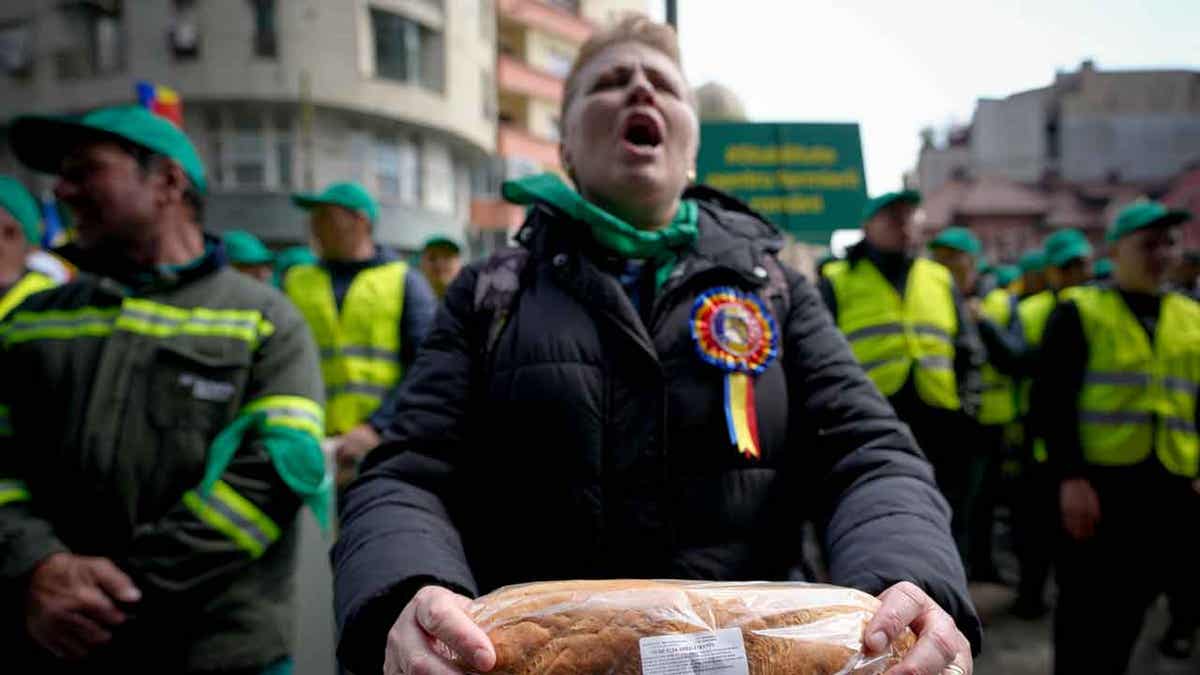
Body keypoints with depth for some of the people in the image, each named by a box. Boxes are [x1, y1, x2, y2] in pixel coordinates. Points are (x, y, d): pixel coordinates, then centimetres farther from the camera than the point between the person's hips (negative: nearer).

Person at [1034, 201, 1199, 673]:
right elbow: (1053, 399, -8)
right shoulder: (1079, 312, -1)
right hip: (1097, 484, -4)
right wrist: (1070, 476, -15)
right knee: (1087, 608, 3)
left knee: (1130, 606, 12)